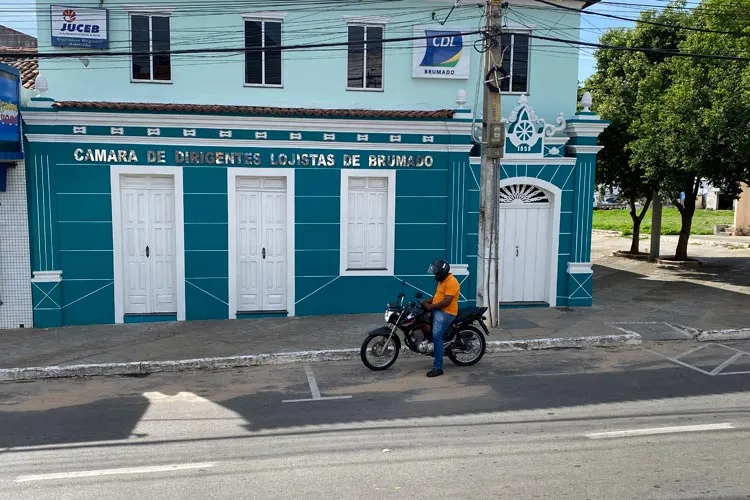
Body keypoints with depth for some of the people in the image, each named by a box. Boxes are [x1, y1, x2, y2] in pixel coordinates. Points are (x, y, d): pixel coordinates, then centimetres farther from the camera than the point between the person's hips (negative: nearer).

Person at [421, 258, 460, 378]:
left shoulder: (451, 282, -18)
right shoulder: (442, 280, 16)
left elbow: (446, 302, -24)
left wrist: (430, 307, -18)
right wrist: (426, 301, 8)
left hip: (445, 313, -11)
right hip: (437, 310, 11)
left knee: (437, 337, -18)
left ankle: (438, 368, -18)